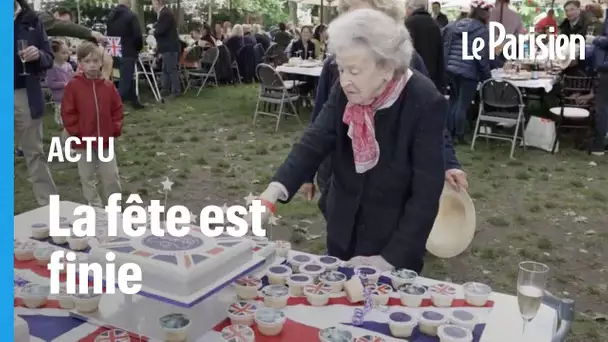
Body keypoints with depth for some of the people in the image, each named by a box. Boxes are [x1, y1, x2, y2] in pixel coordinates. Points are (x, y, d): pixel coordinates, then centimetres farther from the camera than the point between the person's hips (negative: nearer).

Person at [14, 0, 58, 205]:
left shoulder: (31, 20, 3)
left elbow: (48, 59, 4)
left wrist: (38, 55, -18)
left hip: (27, 94, 1)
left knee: (35, 151, 11)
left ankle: (48, 203, 17)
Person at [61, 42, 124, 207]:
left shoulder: (108, 86, 0)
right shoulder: (73, 86, -8)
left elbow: (117, 110, 7)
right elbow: (67, 113, -6)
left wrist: (115, 129, -2)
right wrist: (76, 132, -10)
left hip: (106, 140, 2)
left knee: (111, 177, 8)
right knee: (87, 178, 10)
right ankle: (95, 207, 24)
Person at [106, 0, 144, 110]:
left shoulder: (110, 15, 9)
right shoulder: (131, 15, -12)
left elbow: (109, 34, 15)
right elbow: (138, 35, -15)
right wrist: (138, 49, 2)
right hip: (128, 53, -7)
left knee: (128, 78, 21)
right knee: (125, 82, -5)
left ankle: (134, 101, 30)